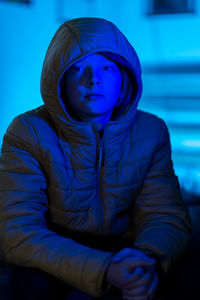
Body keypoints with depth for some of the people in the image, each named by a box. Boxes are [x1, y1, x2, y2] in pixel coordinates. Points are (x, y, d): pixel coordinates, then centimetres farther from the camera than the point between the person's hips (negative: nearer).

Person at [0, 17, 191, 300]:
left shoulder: (150, 132, -2)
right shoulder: (29, 133, -12)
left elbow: (167, 216, -5)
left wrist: (148, 258, -31)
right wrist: (104, 271, -35)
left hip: (121, 252, 1)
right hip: (56, 257, -1)